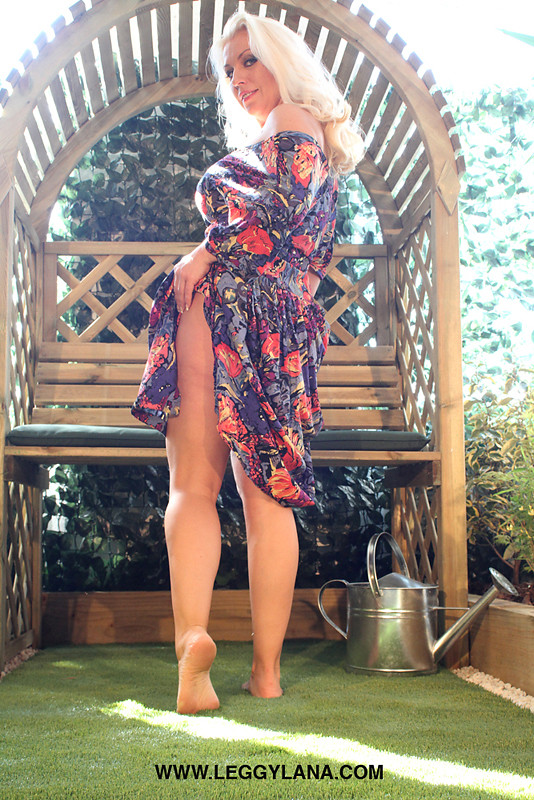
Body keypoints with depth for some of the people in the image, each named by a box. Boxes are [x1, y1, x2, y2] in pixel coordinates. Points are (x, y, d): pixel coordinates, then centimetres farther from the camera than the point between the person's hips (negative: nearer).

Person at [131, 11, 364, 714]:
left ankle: (192, 635, -27)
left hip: (231, 301, -8)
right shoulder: (317, 143, 30)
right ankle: (266, 670, 2)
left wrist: (203, 253, -11)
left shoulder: (289, 120, 5)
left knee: (193, 483, -12)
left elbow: (283, 202, -14)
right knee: (269, 496, 2)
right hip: (288, 324, 8)